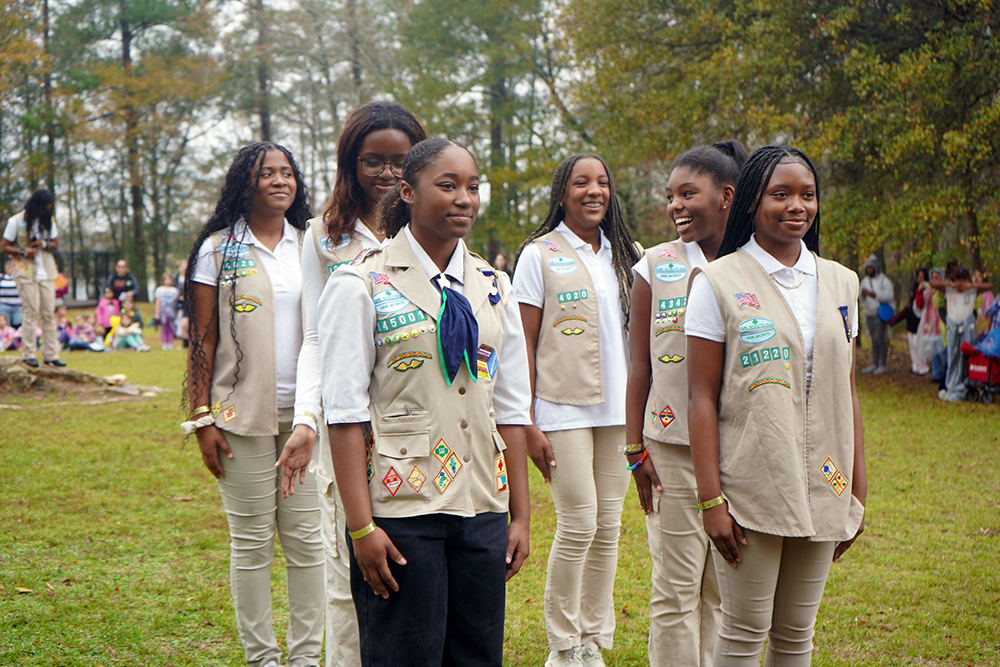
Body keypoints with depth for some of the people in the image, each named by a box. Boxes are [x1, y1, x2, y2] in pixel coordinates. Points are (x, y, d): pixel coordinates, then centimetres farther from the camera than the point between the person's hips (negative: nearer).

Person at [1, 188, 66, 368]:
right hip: (25, 272, -4)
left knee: (49, 313, 2)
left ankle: (51, 354, 5)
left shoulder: (49, 221, 11)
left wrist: (44, 244, -9)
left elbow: (55, 244, 13)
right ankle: (28, 354, -3)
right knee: (31, 311, -9)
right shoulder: (16, 221, -3)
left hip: (46, 272, 5)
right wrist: (23, 251, -18)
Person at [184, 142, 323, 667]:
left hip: (306, 413, 3)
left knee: (307, 537, 5)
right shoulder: (218, 250, 2)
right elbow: (202, 339, 0)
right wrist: (202, 418, -5)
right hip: (244, 415, -3)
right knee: (252, 541, 2)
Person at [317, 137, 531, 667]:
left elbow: (511, 409, 12)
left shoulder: (492, 287, 11)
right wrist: (360, 525, -14)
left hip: (482, 510, 5)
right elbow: (345, 413, -8)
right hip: (401, 513, -5)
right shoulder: (361, 285, -4)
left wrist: (520, 514, 8)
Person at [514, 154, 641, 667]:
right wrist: (528, 423, -9)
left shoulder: (623, 256, 14)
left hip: (617, 411, 5)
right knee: (578, 523, -9)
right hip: (563, 408, -5)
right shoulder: (540, 254, 0)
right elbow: (523, 344, -3)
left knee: (608, 526, 5)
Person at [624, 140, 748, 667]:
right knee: (675, 588, 1)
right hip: (673, 447, -1)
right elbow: (639, 365, 5)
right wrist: (635, 449, 0)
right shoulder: (655, 268, 4)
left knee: (724, 585, 8)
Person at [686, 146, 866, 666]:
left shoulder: (839, 283, 10)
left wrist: (857, 492, 11)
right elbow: (702, 397, -7)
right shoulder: (718, 283, -4)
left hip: (821, 491, 4)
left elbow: (846, 392, 13)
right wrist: (710, 499, -12)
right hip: (749, 489, -4)